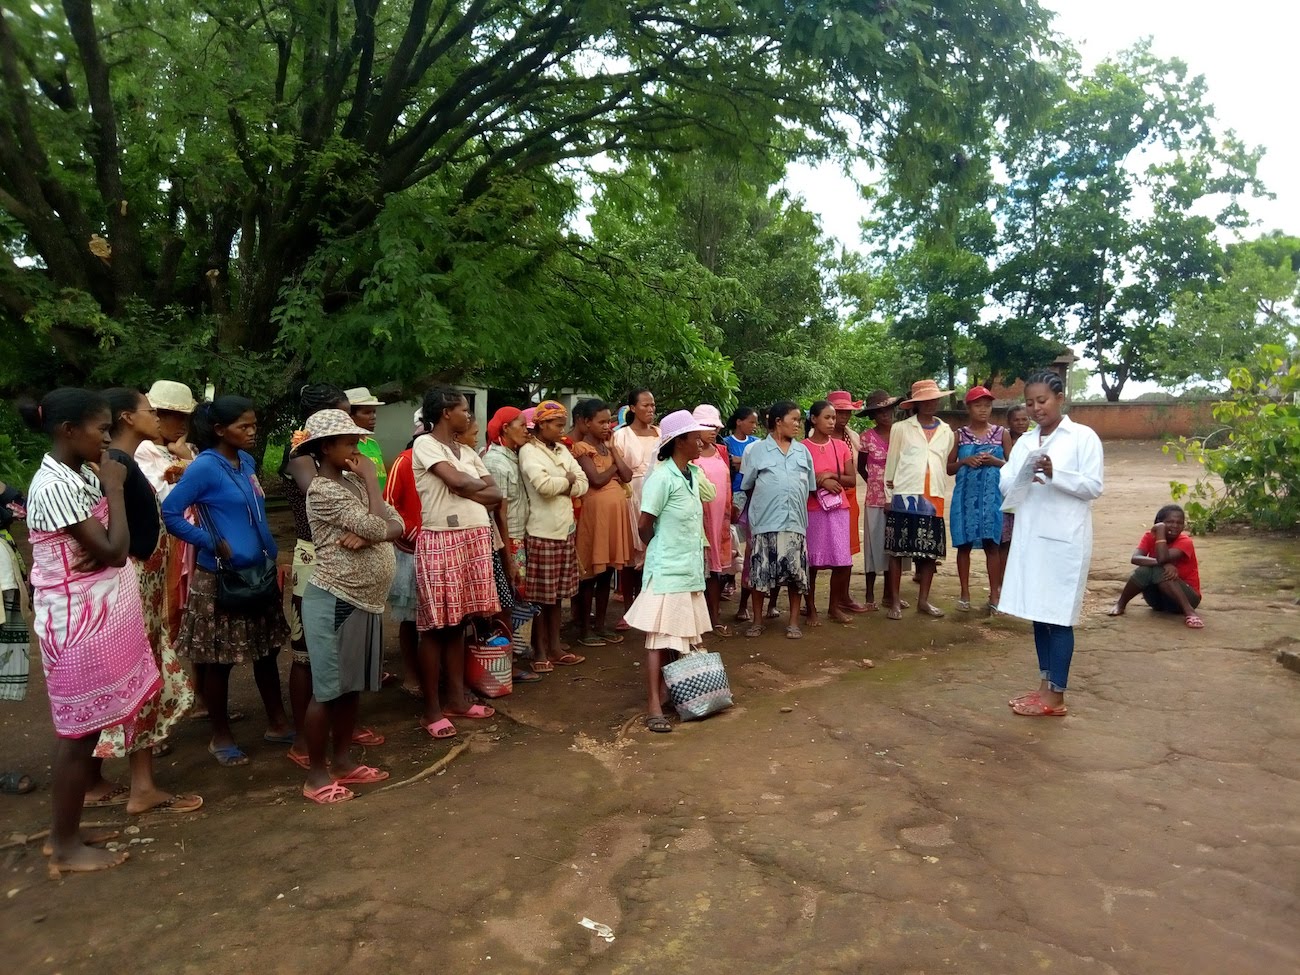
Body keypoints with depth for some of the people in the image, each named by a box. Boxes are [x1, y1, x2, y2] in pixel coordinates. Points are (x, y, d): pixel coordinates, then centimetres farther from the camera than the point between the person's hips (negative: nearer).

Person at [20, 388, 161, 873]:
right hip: (79, 621, -9)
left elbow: (109, 545, 10)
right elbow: (114, 551, -22)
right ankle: (66, 847, 17)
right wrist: (114, 488, -14)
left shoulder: (80, 475, 8)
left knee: (87, 724, 17)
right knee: (79, 729, 2)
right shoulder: (55, 485, -21)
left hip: (98, 615, 9)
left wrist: (99, 550, -13)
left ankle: (68, 830, 31)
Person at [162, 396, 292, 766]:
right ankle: (221, 736, 21)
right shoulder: (205, 466, -14)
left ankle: (277, 723, 27)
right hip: (221, 578, -7)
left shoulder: (247, 462, 7)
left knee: (267, 650, 14)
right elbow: (170, 513, -16)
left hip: (259, 572, 7)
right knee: (219, 659, 6)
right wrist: (214, 545, -16)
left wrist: (273, 555, 11)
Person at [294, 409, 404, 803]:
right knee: (328, 690, 2)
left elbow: (397, 526, 5)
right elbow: (377, 526, -22)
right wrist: (372, 479, -10)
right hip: (334, 602, -8)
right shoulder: (324, 491, -15)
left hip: (365, 600, 8)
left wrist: (367, 535, -15)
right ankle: (316, 774, 15)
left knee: (352, 686, 16)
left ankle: (343, 760, 29)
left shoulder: (354, 483, 11)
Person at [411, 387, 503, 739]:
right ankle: (432, 710, 7)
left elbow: (496, 495, 8)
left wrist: (465, 490, -8)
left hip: (475, 539, 7)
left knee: (458, 622, 13)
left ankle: (456, 698, 23)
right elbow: (457, 481, -19)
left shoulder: (468, 452, 15)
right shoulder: (425, 445, -6)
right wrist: (481, 486, 1)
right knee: (435, 625, 0)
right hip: (441, 541, -7)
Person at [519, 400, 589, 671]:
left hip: (565, 531, 7)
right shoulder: (529, 451, -8)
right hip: (542, 533, -7)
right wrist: (568, 481, -6)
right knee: (540, 596, 2)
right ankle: (540, 651, 13)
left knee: (556, 595, 14)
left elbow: (583, 484, 6)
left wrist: (559, 486, -10)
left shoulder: (562, 450, 13)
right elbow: (543, 485, -23)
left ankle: (554, 647, 23)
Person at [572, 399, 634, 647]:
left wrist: (613, 449, 1)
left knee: (607, 573, 11)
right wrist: (613, 467, -1)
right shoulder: (581, 448, -7)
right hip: (595, 512, -7)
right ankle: (584, 629, 10)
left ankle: (600, 625, 21)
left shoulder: (609, 446, 15)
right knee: (591, 573, 0)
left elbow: (627, 476, 4)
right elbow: (597, 480, -18)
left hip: (615, 511, 7)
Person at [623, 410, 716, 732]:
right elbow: (644, 524, -13)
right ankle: (653, 706, -1)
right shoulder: (662, 477, -16)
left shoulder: (694, 474, 9)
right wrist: (661, 549, 3)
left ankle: (669, 689, 27)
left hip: (690, 567, 8)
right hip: (667, 570, -8)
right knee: (659, 637, -5)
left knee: (683, 635, 14)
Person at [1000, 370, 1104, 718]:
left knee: (1058, 615, -2)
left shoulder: (1083, 437, -2)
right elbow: (1004, 484, 6)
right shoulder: (1025, 441, 13)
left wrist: (1055, 474, -21)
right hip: (1030, 536, 6)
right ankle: (1045, 685, 21)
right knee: (1037, 612, 10)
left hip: (1065, 538, -6)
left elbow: (1094, 487, -8)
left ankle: (1055, 696, 5)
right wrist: (1022, 478, -14)